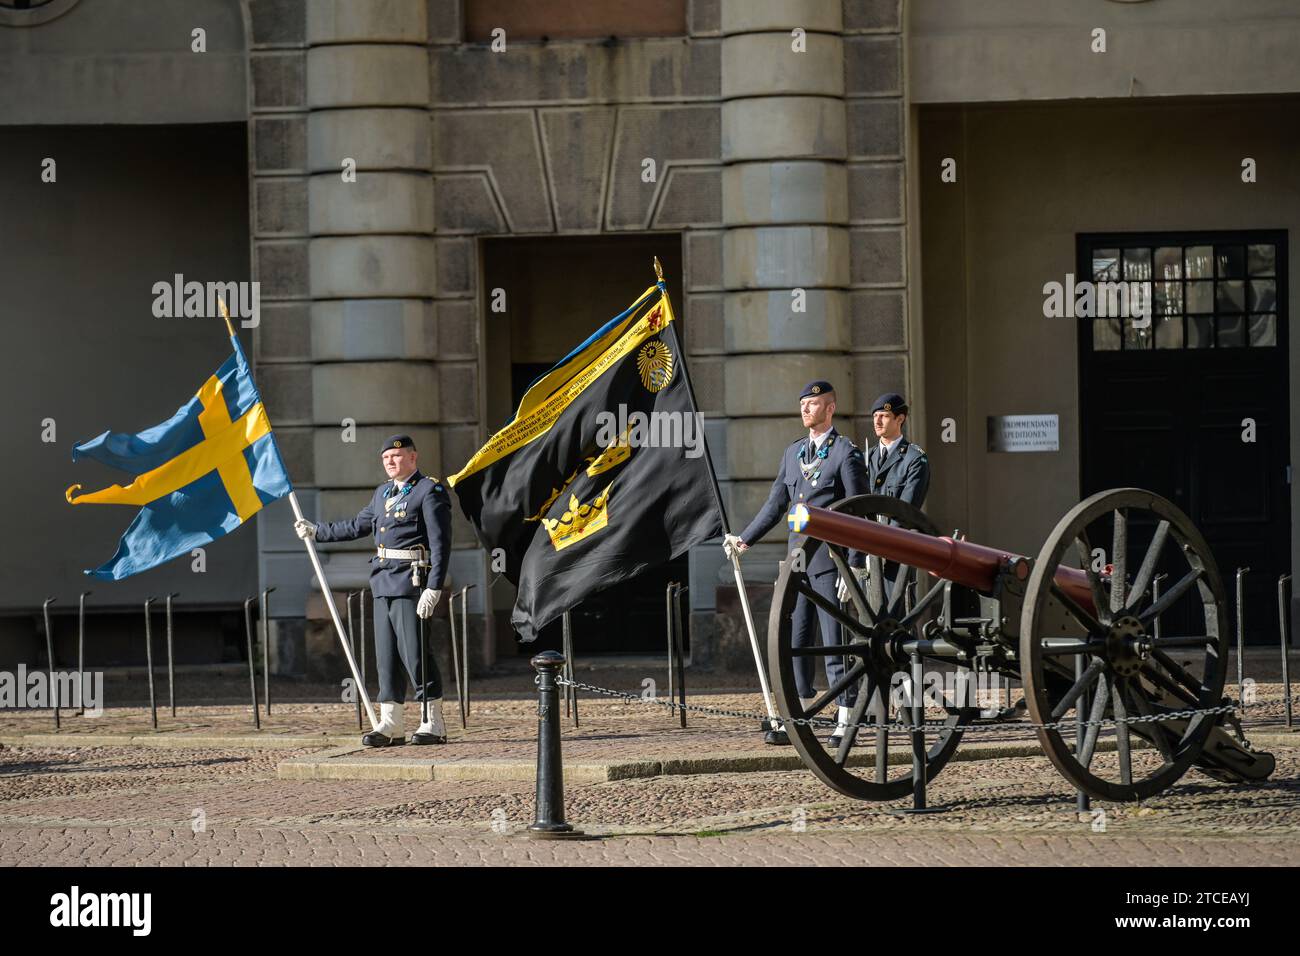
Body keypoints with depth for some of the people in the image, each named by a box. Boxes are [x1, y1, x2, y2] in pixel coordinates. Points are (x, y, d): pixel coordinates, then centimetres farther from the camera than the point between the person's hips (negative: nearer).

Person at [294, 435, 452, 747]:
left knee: (414, 652, -8)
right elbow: (357, 526, 33)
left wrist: (433, 589, -20)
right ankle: (390, 725, 10)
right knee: (386, 655, 7)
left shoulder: (430, 491, -6)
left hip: (411, 581, -8)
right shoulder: (383, 493, 19)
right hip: (383, 583, 8)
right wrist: (316, 531, 38)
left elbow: (441, 543, -13)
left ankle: (434, 724, -1)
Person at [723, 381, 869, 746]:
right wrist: (744, 540, 15)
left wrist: (854, 567, -15)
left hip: (830, 561, -7)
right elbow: (776, 504, 22)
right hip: (797, 562, 7)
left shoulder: (846, 453, -6)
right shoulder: (793, 453, 15)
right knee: (796, 643, 6)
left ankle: (845, 723, 1)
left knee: (836, 643, -4)